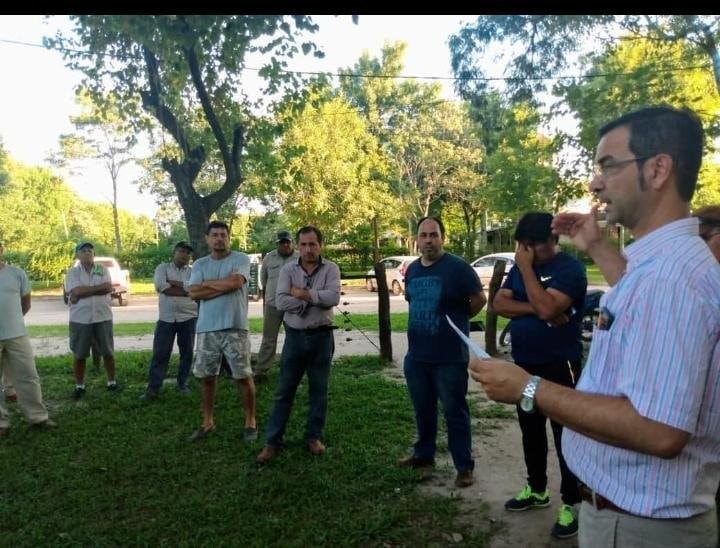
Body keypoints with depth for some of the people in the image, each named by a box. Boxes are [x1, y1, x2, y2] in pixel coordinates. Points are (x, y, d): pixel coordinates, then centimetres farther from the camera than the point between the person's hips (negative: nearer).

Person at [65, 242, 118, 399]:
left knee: (108, 352, 10)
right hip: (80, 319, -1)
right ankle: (79, 386, 22)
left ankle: (111, 382, 24)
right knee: (79, 355, 8)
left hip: (103, 318, 1)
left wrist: (84, 291, -13)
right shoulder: (72, 272, 0)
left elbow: (109, 288, -11)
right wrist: (98, 287, -12)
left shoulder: (103, 270, 5)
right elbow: (76, 291, -17)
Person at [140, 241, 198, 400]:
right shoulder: (163, 267, 4)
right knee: (160, 353, 0)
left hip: (188, 318, 1)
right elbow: (160, 286, -15)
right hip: (166, 318, -1)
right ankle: (153, 388, 5)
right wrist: (185, 290, -13)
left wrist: (173, 283, -14)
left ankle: (182, 383, 24)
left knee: (187, 352, 9)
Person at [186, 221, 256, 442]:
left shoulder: (241, 259, -2)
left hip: (234, 328, -4)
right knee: (206, 376, 12)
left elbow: (235, 281, -20)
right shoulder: (199, 264, 9)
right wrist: (224, 286, -12)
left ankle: (250, 421, 16)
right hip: (206, 329, 4)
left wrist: (207, 283, -6)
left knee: (243, 376, 2)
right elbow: (193, 293, -6)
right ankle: (208, 422, 27)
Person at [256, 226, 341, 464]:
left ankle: (313, 436, 26)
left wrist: (302, 294, -17)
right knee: (284, 391, 6)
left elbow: (334, 297, -20)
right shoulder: (288, 270, -1)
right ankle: (272, 441, 14)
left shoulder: (330, 268, -3)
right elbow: (281, 302, -15)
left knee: (319, 390, 11)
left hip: (322, 336, 0)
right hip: (295, 336, 1)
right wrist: (315, 299, -16)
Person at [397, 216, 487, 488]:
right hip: (416, 356, 6)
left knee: (454, 412, 4)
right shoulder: (412, 270, 8)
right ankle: (424, 453, 36)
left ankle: (464, 466, 17)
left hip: (450, 357, -6)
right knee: (423, 409, 19)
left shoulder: (458, 267, -12)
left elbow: (479, 299, -5)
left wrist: (459, 319, 3)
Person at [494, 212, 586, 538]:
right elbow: (499, 304, -1)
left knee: (565, 434, 3)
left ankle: (571, 503, 17)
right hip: (524, 365, 7)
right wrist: (534, 309, -17)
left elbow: (547, 308, -28)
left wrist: (526, 268, -20)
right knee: (530, 430, 18)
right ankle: (536, 489, 34)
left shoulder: (570, 268, -14)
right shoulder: (520, 266, 8)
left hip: (559, 367, -7)